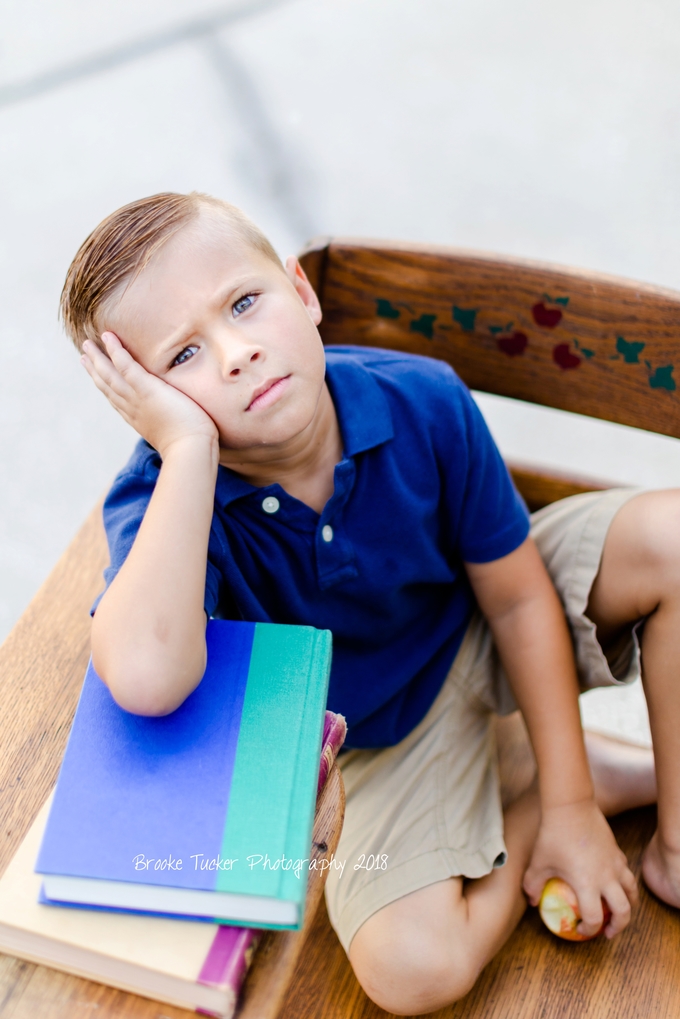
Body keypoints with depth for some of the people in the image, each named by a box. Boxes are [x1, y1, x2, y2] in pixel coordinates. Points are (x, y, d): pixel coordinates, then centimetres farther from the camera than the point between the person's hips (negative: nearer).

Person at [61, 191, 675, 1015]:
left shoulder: (423, 401, -25)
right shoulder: (158, 503, -30)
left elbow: (516, 599, -14)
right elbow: (147, 679, -52)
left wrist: (567, 805, -12)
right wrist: (188, 445, -47)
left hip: (487, 630, 2)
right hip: (385, 731, -1)